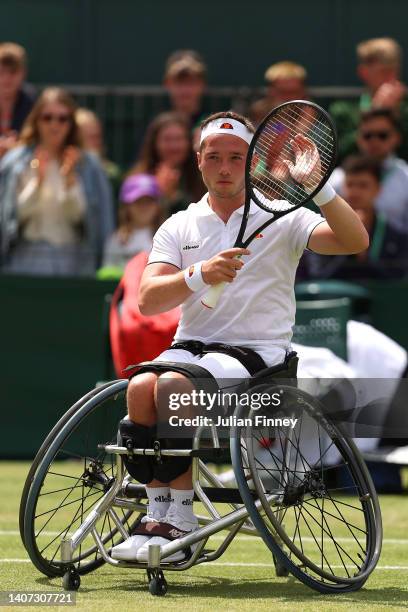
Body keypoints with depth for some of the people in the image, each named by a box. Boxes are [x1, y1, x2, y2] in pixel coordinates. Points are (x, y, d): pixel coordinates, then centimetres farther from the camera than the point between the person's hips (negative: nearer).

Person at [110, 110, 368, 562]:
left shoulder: (282, 219, 6)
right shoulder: (178, 227, 14)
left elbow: (355, 241, -10)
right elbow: (148, 300, 0)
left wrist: (317, 187, -21)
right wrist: (199, 275, -18)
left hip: (258, 351, -3)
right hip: (191, 345, 4)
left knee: (175, 384, -32)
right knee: (141, 387, -30)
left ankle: (180, 522, -24)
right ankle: (159, 514, -21)